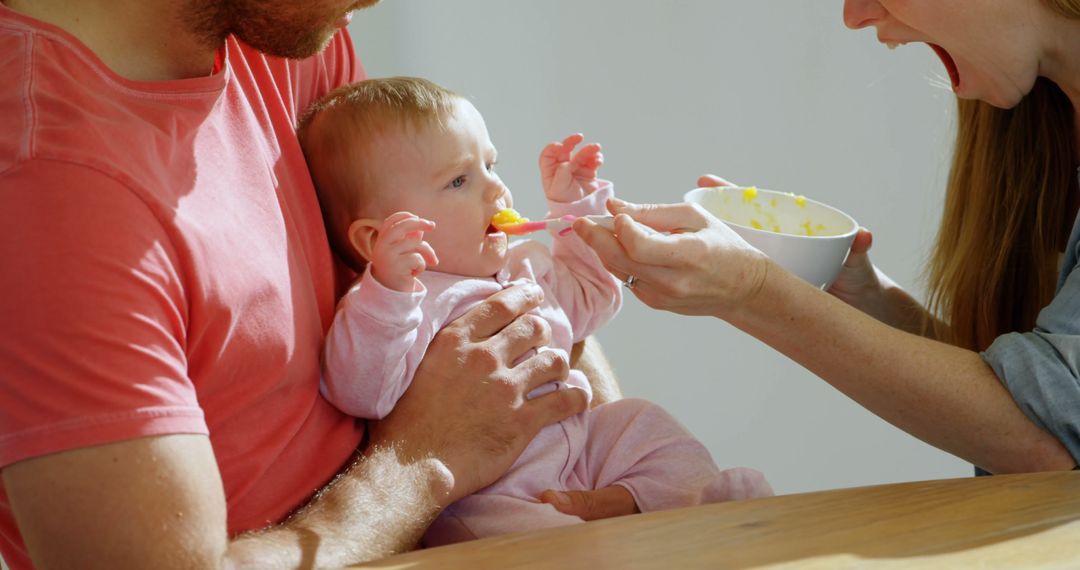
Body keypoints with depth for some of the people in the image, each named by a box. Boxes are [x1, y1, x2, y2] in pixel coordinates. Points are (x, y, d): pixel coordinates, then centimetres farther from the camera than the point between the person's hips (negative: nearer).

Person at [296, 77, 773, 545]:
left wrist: (574, 206, 24)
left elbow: (586, 299, 34)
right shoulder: (389, 303, -15)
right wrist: (388, 291, -45)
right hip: (475, 495, -9)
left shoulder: (522, 264, 14)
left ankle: (625, 500, -11)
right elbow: (362, 392, -32)